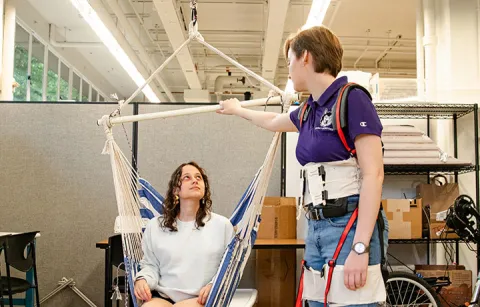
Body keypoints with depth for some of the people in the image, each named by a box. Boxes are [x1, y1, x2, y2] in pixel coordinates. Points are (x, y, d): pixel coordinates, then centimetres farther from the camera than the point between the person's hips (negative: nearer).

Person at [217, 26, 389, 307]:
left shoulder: (352, 98, -10)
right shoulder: (308, 111, 14)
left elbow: (373, 175, -16)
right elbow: (273, 121, 37)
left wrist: (360, 247, -22)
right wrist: (237, 109, 51)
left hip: (350, 226, -8)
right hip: (317, 227, 8)